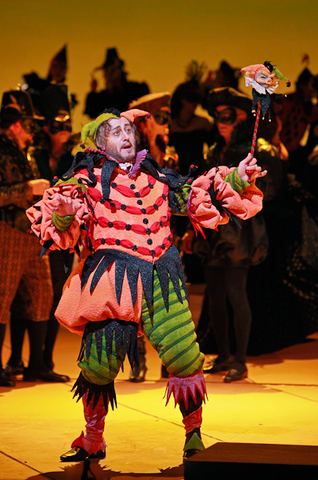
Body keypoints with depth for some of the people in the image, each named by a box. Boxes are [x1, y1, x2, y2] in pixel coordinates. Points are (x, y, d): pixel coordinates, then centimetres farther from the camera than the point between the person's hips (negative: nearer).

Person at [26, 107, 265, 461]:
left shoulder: (158, 180, 19)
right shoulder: (90, 178, 8)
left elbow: (202, 197, 21)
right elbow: (63, 231, -1)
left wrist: (237, 179, 8)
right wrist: (63, 213, -24)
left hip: (160, 280, 3)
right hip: (112, 279, -2)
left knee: (185, 359, -5)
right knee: (98, 363, -6)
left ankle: (194, 434, 16)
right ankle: (92, 442, 14)